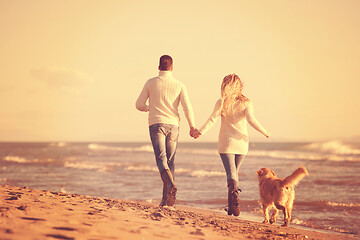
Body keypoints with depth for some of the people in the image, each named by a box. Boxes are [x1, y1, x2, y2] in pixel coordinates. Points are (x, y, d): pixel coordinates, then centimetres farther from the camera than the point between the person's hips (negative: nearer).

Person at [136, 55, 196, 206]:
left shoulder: (151, 83, 3)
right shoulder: (179, 85, 4)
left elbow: (139, 105, 7)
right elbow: (187, 107, -3)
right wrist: (192, 126, 7)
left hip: (156, 124, -2)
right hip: (173, 125, 2)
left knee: (161, 159, -10)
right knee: (170, 161, 9)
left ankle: (171, 185, -38)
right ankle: (166, 199, 9)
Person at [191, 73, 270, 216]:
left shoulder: (221, 103, -3)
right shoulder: (246, 103, -2)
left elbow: (212, 119, -11)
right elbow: (251, 120, -13)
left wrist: (200, 132, -5)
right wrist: (264, 132, -1)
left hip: (226, 143, -2)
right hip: (242, 143, 2)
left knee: (231, 173, -5)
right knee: (235, 172, 16)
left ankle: (234, 195, -32)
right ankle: (231, 205, 18)